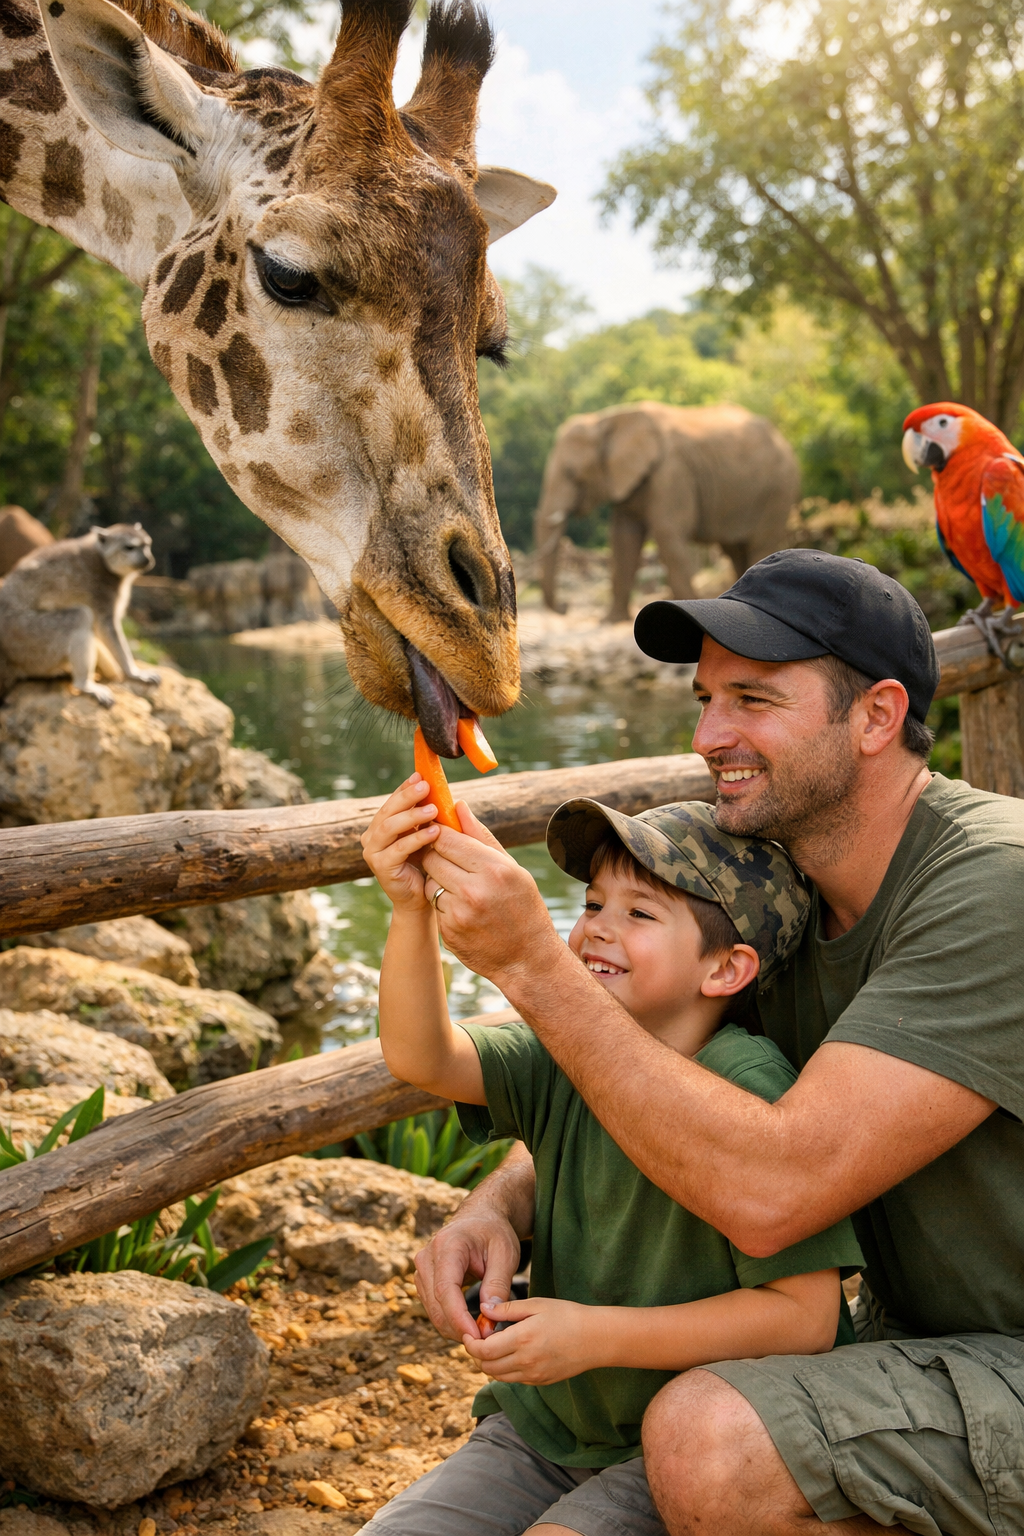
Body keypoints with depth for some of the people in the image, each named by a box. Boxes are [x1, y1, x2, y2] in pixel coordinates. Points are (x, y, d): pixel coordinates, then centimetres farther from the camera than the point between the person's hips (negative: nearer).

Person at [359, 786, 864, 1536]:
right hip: (544, 1428, 6)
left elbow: (805, 1315, -22)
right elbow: (421, 1057, -19)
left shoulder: (748, 1089, -22)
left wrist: (594, 1335, -23)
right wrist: (413, 909, -36)